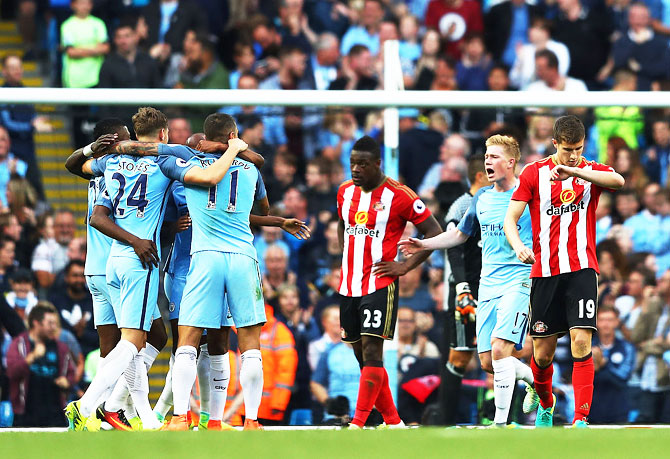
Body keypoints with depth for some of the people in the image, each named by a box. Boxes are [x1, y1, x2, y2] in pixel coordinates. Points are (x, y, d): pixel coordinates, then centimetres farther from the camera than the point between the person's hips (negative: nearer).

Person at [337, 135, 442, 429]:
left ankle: (358, 424, -18)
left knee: (371, 350, -14)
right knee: (362, 355, 8)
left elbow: (435, 232, -5)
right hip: (348, 285, 7)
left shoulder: (398, 195, -9)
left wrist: (406, 266, -9)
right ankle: (393, 422, 17)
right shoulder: (345, 192, 10)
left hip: (380, 285, -7)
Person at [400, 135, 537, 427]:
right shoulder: (482, 199, 14)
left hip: (519, 280, -7)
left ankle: (501, 421, -19)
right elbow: (460, 234, 27)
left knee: (500, 348, -23)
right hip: (488, 285, 7)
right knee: (488, 362, 3)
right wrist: (424, 245, 16)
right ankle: (535, 380, 31)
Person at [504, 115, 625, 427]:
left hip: (582, 269, -1)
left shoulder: (591, 172, 5)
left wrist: (574, 171, -30)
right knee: (543, 353, 5)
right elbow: (510, 218, 0)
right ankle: (545, 404, 33)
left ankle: (581, 419, -16)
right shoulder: (534, 173, 5)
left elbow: (618, 181, -19)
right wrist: (519, 245, -21)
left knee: (581, 343, -16)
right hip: (544, 271, 1)